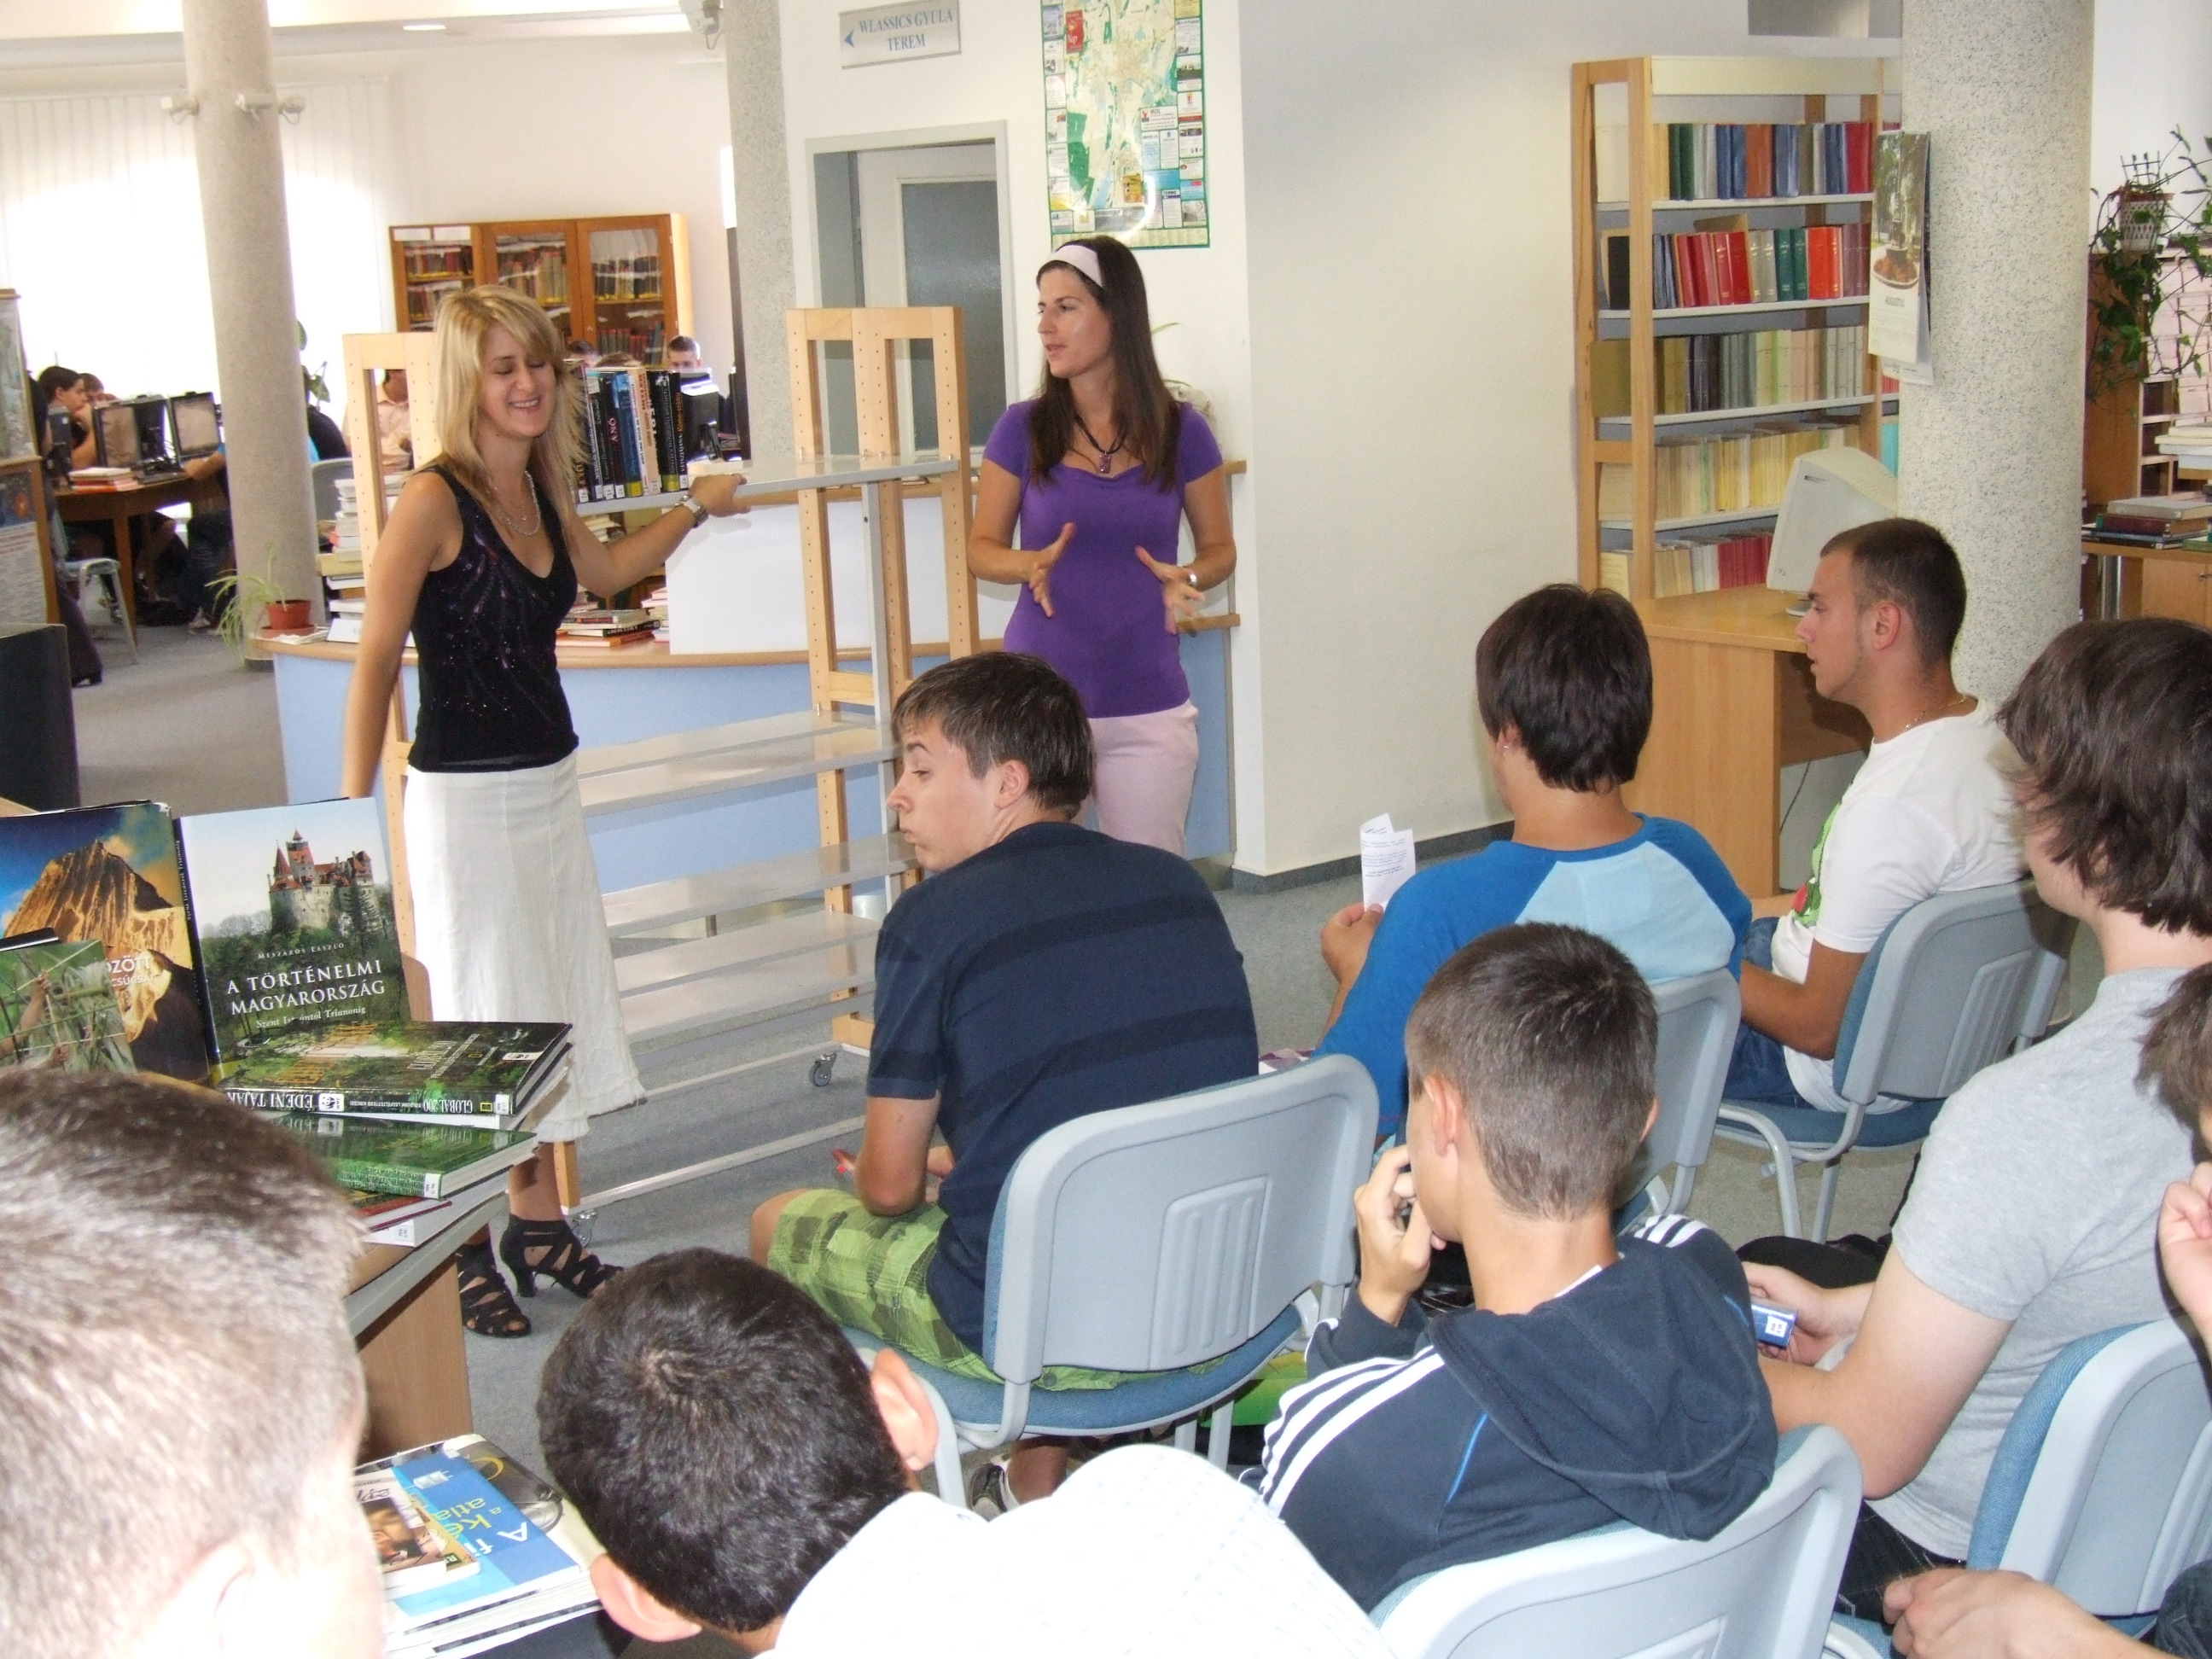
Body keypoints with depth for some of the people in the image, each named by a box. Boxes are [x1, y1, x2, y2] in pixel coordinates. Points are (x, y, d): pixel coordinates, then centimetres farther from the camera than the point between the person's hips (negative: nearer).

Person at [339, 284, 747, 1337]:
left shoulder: (539, 488, 7)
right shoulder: (434, 500, -16)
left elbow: (604, 572, 28)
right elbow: (375, 660, -16)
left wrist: (694, 510, 22)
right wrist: (353, 810, -19)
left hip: (548, 783, 8)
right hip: (465, 796, -8)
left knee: (555, 1007, 15)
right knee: (475, 1021, -1)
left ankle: (537, 1222, 30)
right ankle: (458, 1251, 13)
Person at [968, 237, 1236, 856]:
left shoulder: (1180, 432, 0)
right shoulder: (1023, 429, -1)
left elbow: (1220, 547, 10)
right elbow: (981, 547, 6)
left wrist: (1187, 579, -12)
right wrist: (1032, 564, -15)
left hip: (1148, 708, 0)